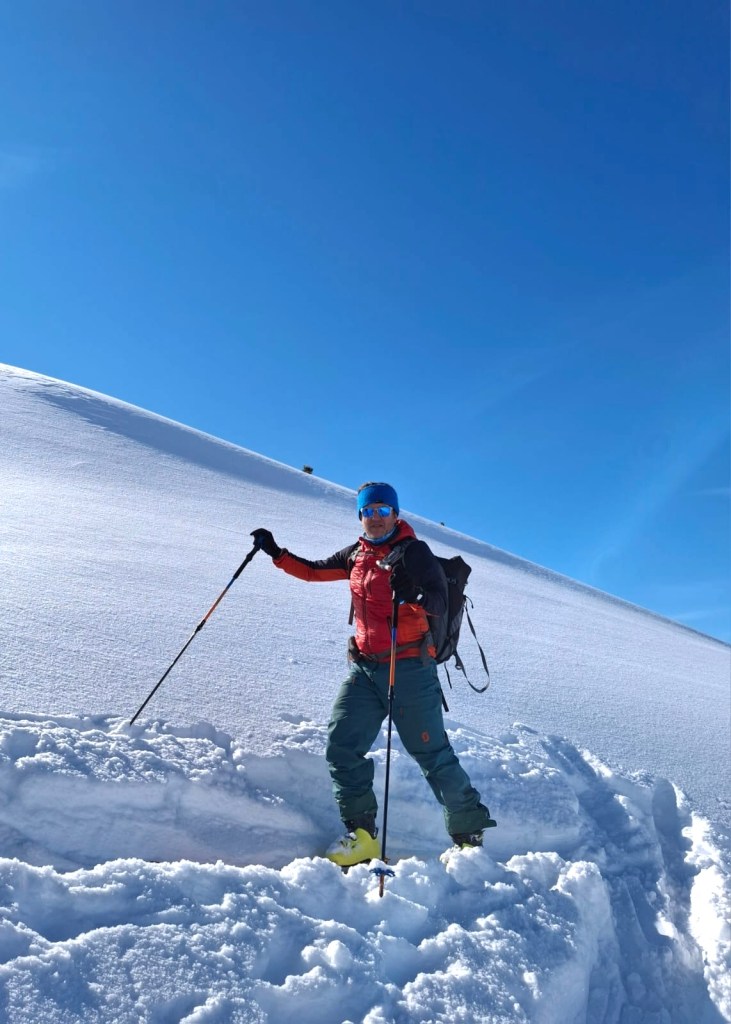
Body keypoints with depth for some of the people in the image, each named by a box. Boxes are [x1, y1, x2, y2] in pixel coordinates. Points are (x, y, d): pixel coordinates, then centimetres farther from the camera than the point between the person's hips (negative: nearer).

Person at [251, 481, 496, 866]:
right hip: (364, 667, 6)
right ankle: (361, 832, 8)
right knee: (342, 743, -3)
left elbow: (439, 600, -18)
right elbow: (314, 571, 24)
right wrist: (276, 553, 16)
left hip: (408, 667, -6)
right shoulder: (356, 554, 12)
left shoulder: (413, 551, -7)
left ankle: (470, 834, 12)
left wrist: (416, 601, -39)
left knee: (432, 754, -4)